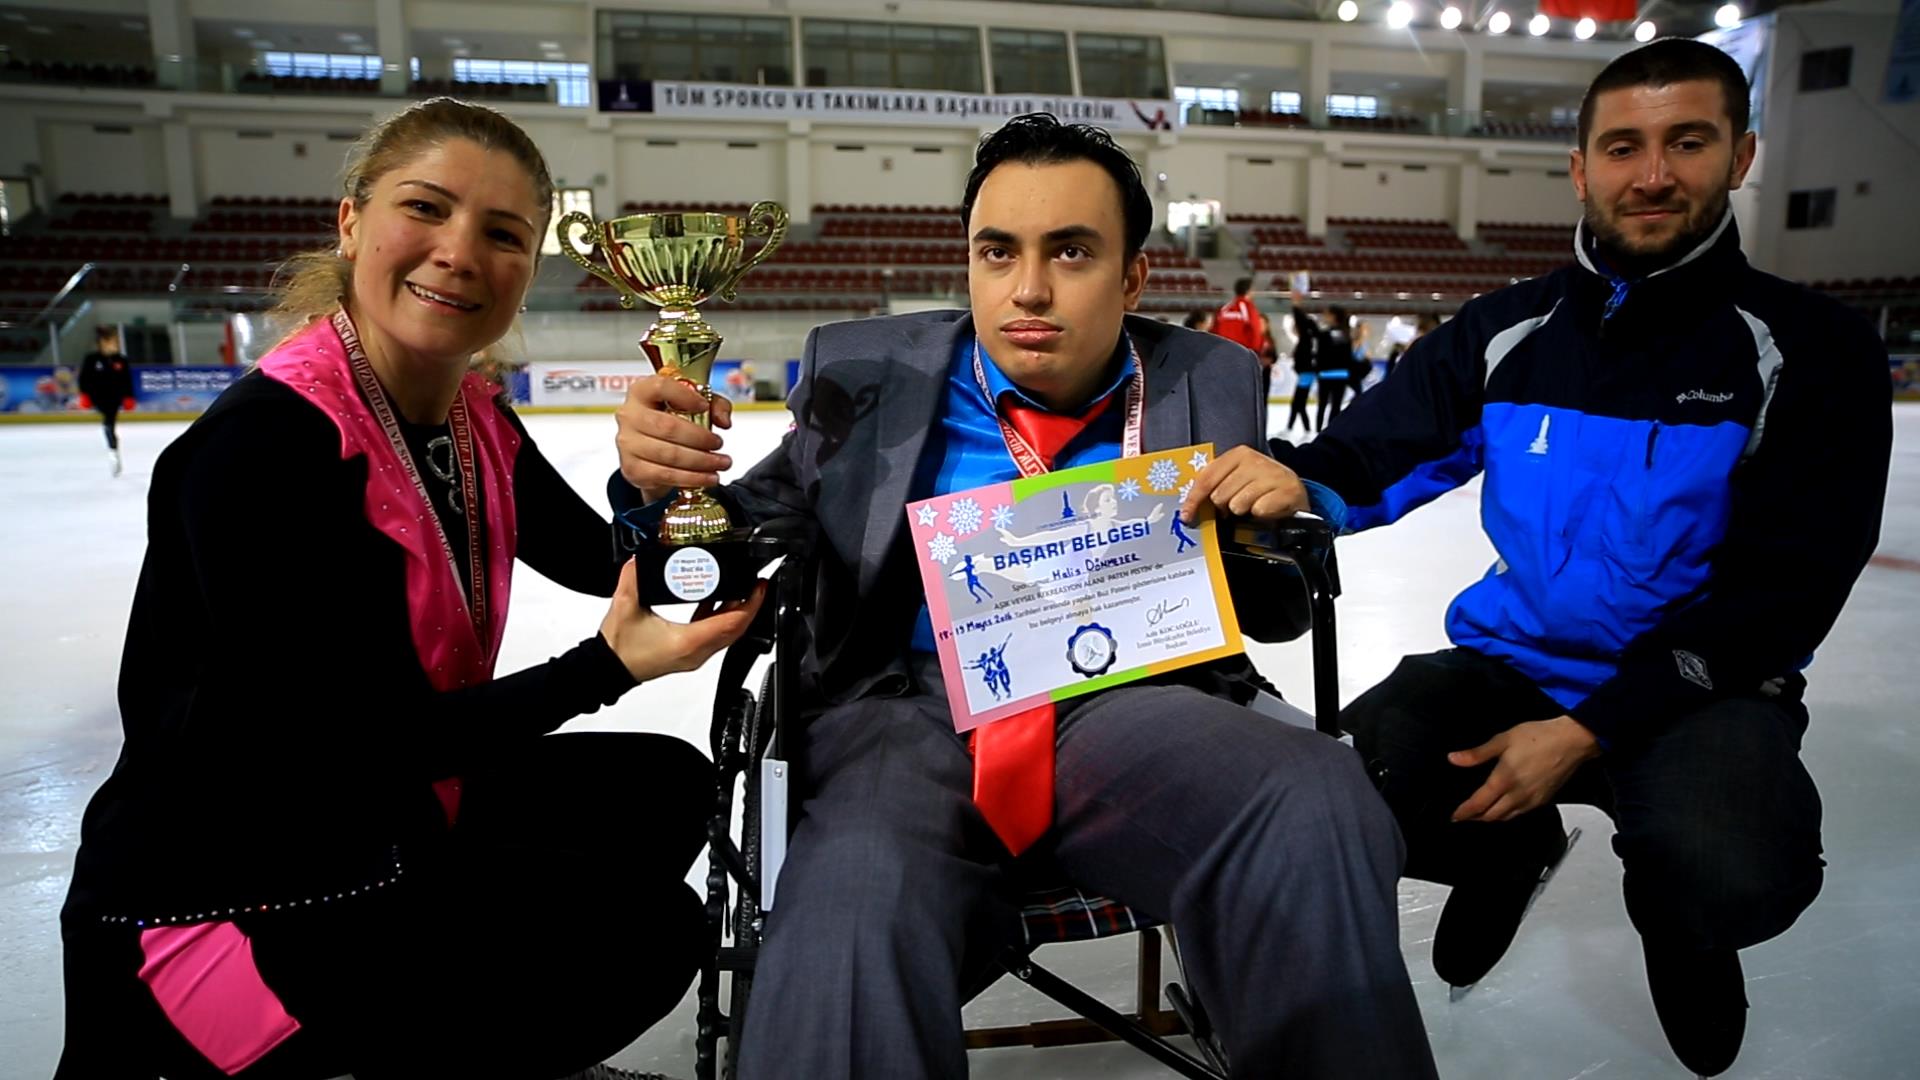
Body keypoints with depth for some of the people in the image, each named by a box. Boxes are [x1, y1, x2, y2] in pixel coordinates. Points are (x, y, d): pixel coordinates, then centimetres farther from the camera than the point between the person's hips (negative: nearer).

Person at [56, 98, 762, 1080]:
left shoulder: (477, 424, 0)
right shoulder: (259, 445, -25)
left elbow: (618, 570, -2)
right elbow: (369, 735, -25)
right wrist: (610, 664, -32)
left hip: (389, 820, 8)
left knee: (663, 787, 8)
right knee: (641, 932, -13)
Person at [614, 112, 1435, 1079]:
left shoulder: (1207, 386, 12)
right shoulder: (869, 376, 9)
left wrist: (1276, 517, -4)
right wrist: (670, 484, -11)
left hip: (1130, 704, 3)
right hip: (915, 709, -1)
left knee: (1318, 810, -28)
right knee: (856, 902, -35)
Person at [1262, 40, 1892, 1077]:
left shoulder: (1814, 352, -6)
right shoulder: (1504, 333, 1)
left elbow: (1777, 592, -12)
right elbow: (1362, 464, -6)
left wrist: (1585, 733, -21)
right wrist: (1281, 478, -33)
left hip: (1696, 681, -2)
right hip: (1514, 661, 3)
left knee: (1732, 877, -33)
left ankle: (1679, 924, 11)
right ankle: (1508, 850, 16)